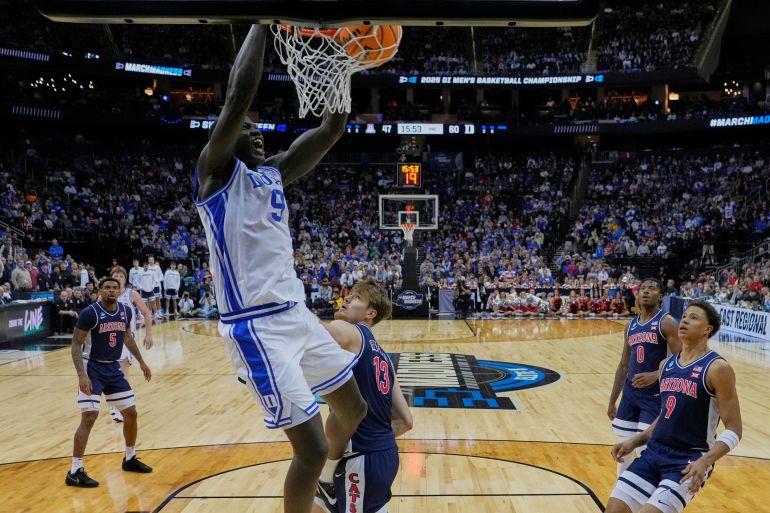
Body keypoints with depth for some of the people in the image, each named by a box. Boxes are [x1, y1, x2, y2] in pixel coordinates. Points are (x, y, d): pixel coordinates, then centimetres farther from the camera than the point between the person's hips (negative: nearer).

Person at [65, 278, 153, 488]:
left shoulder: (126, 311, 0)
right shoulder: (90, 313, -18)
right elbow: (76, 344, -15)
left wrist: (141, 362, 20)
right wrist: (82, 374, -26)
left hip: (113, 368, 6)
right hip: (92, 368, -6)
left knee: (131, 413, 9)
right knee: (89, 417, -13)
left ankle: (130, 459, 27)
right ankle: (75, 472, -2)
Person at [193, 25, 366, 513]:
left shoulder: (273, 174, 15)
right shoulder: (216, 172, -5)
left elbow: (331, 130, 10)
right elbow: (238, 97, -19)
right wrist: (262, 22, -12)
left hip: (297, 314, 8)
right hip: (256, 327, -8)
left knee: (354, 409, 19)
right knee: (312, 448, -8)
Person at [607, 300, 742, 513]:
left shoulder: (717, 368, -10)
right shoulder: (667, 364, 10)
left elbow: (734, 429, -10)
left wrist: (705, 461, -24)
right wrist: (634, 442, 11)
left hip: (689, 460, -6)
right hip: (655, 452, 6)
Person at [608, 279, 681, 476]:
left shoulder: (666, 322, -8)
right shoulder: (631, 326, 11)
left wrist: (655, 375, -29)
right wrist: (612, 400, 15)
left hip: (655, 394, -6)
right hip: (630, 392, 6)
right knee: (623, 448, 12)